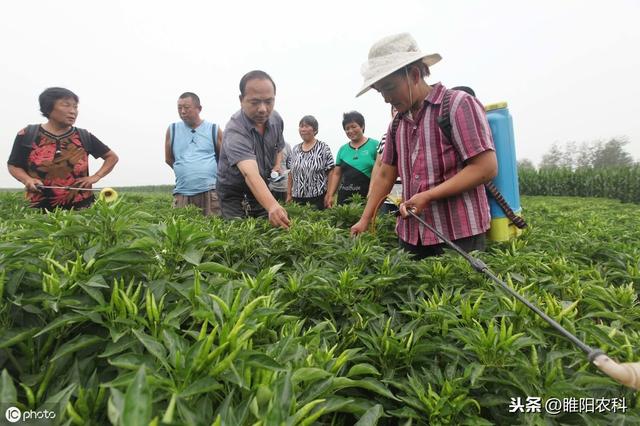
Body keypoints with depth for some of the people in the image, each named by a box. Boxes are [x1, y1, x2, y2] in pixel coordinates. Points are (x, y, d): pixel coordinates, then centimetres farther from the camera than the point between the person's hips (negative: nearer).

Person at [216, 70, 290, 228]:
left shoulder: (276, 119, -8)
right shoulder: (235, 131, -31)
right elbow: (250, 174, -46)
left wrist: (277, 165, -7)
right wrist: (272, 206, -62)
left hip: (264, 190, 5)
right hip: (234, 194, -5)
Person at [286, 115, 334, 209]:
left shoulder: (324, 148, -4)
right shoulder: (295, 149, 11)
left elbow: (330, 174, -6)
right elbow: (291, 174, 14)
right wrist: (289, 194, 10)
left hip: (318, 198, -4)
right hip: (297, 198, 4)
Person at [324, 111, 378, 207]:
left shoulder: (374, 145, 0)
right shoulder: (343, 149, 13)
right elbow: (336, 174, 16)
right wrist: (330, 195, 8)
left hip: (367, 197, -3)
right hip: (345, 198, 4)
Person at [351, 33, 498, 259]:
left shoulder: (458, 104, -7)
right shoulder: (397, 123, 12)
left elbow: (486, 168, -14)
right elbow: (385, 175, 15)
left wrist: (428, 196, -18)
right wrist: (365, 219, 10)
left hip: (458, 235, -5)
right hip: (411, 235, 6)